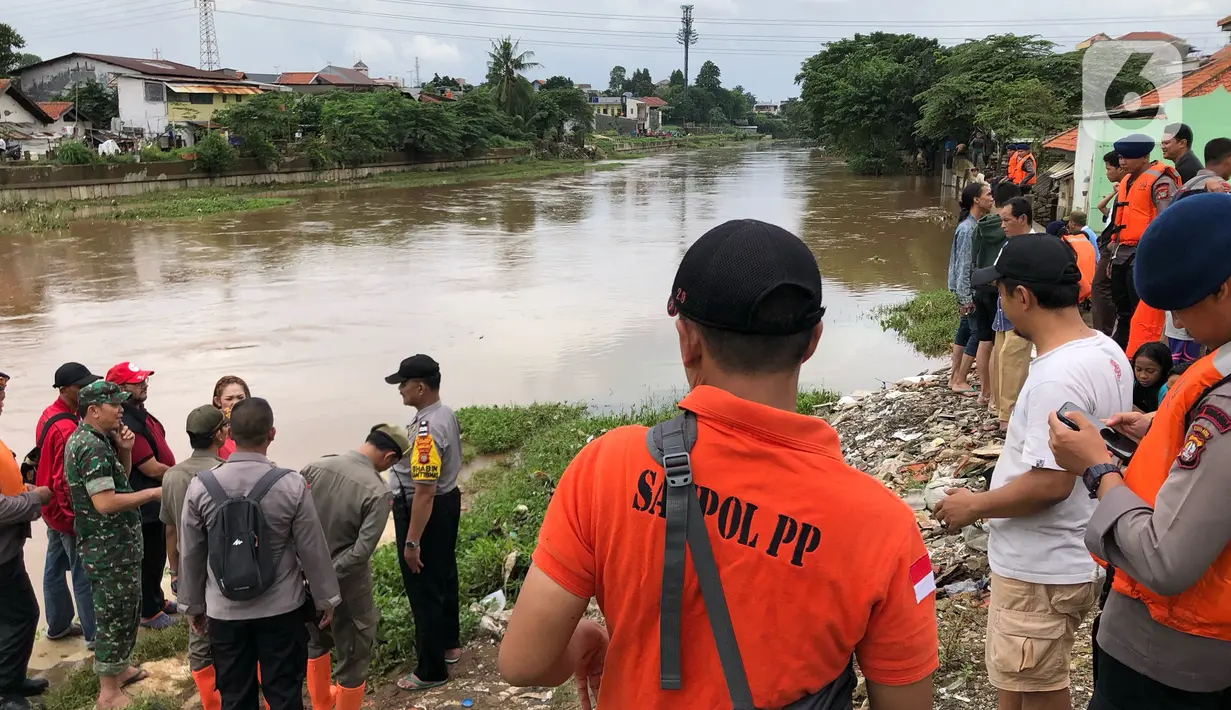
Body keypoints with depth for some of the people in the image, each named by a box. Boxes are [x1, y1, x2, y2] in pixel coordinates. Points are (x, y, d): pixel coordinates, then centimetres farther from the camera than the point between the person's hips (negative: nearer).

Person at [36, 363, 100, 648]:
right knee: (84, 573, 0)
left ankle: (58, 625, 33)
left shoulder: (50, 415, 5)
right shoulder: (67, 428, -27)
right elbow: (67, 481, -27)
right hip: (70, 512, -10)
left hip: (54, 507, 10)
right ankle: (95, 633, 9)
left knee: (56, 566, 19)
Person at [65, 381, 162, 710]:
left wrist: (124, 450, 1)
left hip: (111, 543, 10)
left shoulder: (93, 439, 9)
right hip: (109, 548, -10)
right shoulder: (92, 447, -23)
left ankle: (120, 668, 37)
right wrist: (153, 493, -20)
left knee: (123, 609, 22)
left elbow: (118, 479, 18)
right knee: (115, 614, 0)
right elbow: (105, 502, -29)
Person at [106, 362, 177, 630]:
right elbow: (152, 469, -25)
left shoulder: (140, 413, 7)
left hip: (156, 499, 10)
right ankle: (148, 612, 22)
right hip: (144, 504, -10)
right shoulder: (125, 424, -26)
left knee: (157, 557, 24)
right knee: (148, 560, 6)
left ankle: (156, 600, 41)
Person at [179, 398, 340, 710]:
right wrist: (325, 598, 8)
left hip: (224, 612, 2)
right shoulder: (292, 485, -15)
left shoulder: (200, 487, -9)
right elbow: (313, 550, -7)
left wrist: (194, 604, 16)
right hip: (282, 610, -1)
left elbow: (190, 554, 1)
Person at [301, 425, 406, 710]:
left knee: (316, 641, 30)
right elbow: (361, 551, -26)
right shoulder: (378, 491, -21)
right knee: (353, 656, 14)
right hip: (346, 585, -6)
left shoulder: (317, 467, -8)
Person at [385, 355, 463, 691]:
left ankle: (431, 671, 15)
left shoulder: (427, 429, -30)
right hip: (447, 500, 10)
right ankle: (449, 644, 42)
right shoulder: (446, 414, 2)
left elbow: (424, 492, -30)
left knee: (424, 589, 2)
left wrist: (412, 542, -26)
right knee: (444, 576, 24)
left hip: (425, 510, -10)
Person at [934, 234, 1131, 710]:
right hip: (1073, 557, 10)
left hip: (1041, 570, -10)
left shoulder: (1057, 377, -28)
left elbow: (1049, 483, -30)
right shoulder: (1108, 351, 4)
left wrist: (974, 506, -17)